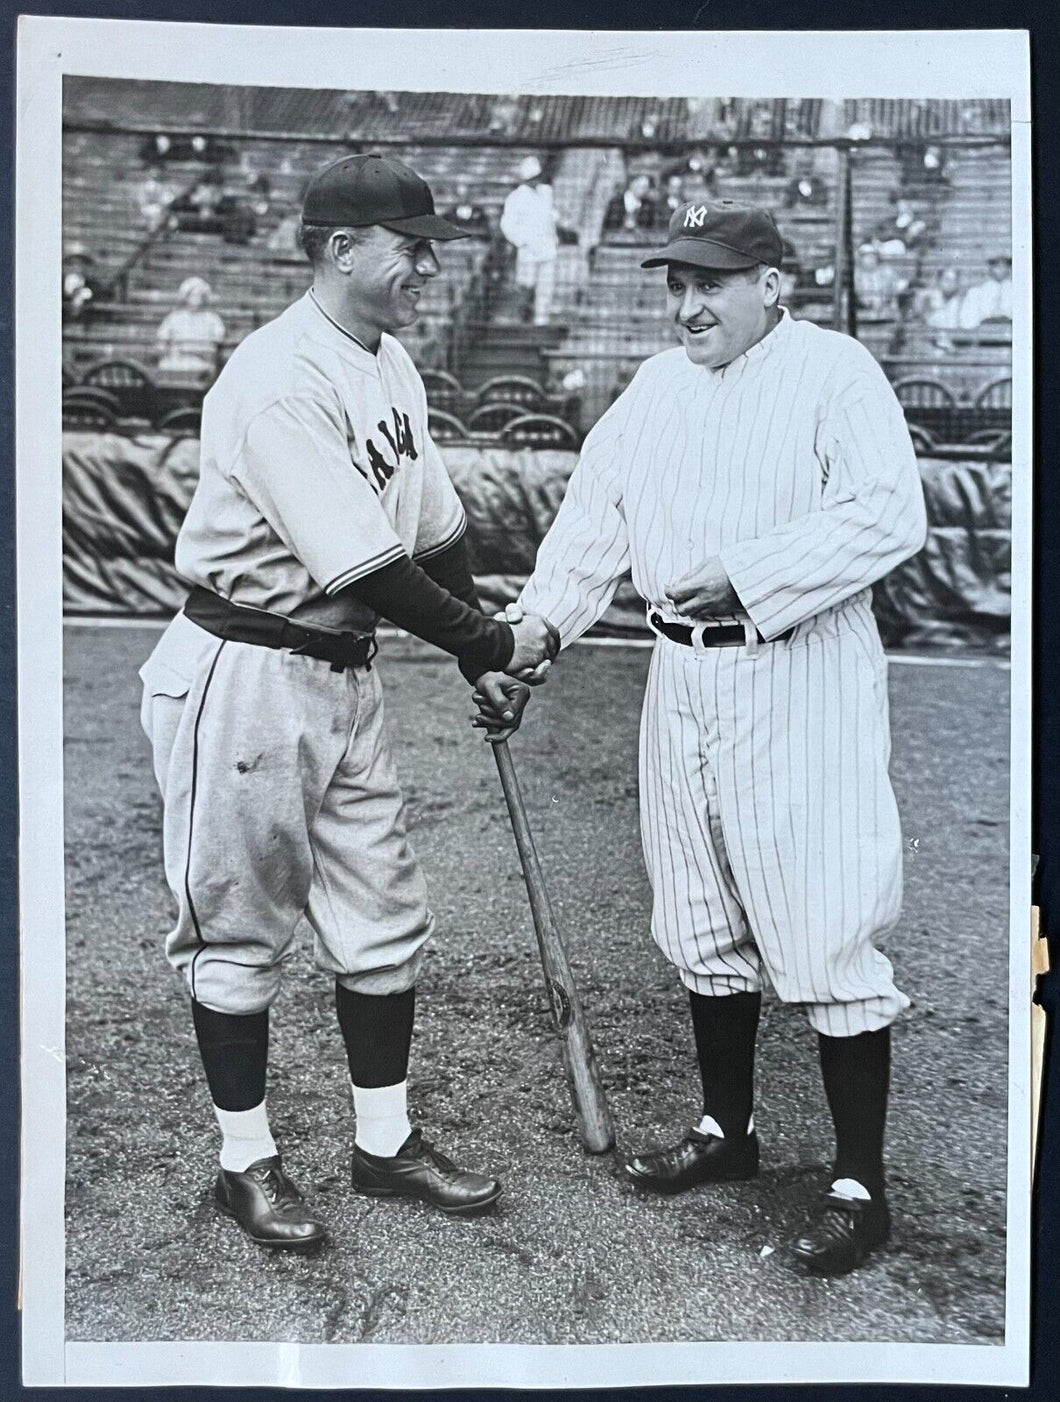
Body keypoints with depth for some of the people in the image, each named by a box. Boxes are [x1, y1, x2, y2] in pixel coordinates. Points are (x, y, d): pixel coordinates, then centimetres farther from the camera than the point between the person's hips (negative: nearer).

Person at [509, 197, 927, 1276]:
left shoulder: (834, 372, -6)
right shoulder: (654, 388, 14)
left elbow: (888, 514, -18)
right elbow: (593, 516, 9)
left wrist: (744, 573, -22)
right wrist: (539, 621, -4)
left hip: (800, 683, -7)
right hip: (681, 681, 7)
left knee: (827, 932, -5)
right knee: (703, 925, 16)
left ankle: (860, 1184, 10)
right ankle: (726, 1128, 34)